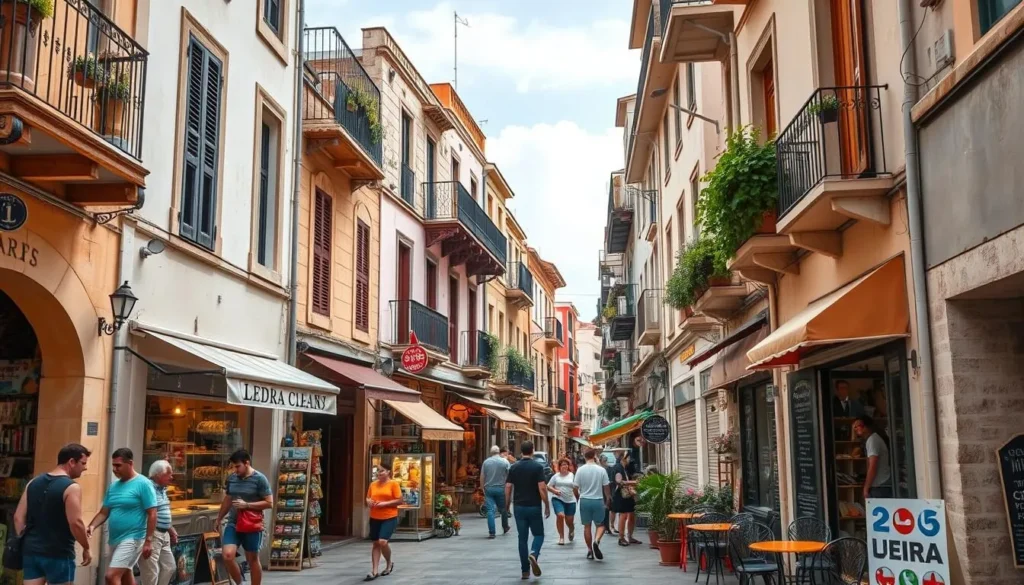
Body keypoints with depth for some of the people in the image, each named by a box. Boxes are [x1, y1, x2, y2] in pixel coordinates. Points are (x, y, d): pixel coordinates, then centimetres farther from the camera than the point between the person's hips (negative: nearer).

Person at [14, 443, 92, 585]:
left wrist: (26, 541, 17)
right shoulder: (71, 487, -13)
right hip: (58, 554, -6)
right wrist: (86, 548, -5)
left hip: (32, 551, 6)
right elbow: (75, 523, -18)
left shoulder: (34, 482, 9)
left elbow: (18, 517, 10)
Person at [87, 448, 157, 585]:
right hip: (114, 539, 8)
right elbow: (104, 512, 12)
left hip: (132, 539, -8)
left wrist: (148, 541, -16)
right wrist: (92, 526, -7)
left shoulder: (143, 484, -11)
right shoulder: (114, 486, 10)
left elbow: (152, 514, -12)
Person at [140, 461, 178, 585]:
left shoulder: (162, 489, 14)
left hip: (164, 534, 10)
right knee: (151, 571, -6)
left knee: (169, 566, 15)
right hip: (152, 534, -10)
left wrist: (171, 530, 25)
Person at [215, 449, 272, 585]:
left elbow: (269, 503, -11)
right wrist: (219, 518, 24)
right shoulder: (231, 478, 6)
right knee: (227, 555, -12)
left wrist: (246, 505, -17)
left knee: (252, 559, 7)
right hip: (233, 523, 4)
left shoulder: (259, 479, -10)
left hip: (252, 526, -4)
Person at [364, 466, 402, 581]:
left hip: (389, 518, -5)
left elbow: (399, 500, -10)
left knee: (383, 541, -15)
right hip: (374, 518, 5)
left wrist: (384, 503, -18)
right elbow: (368, 498, 19)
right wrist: (368, 502, -4)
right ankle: (374, 571, 12)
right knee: (376, 543, 8)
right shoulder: (373, 484, 8)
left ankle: (389, 563, 13)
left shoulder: (394, 484, -6)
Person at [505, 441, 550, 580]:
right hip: (534, 506, -3)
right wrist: (547, 506, -5)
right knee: (538, 534, 12)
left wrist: (507, 505, 14)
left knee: (522, 538, 8)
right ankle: (533, 554, -18)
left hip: (519, 507, 3)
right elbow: (542, 488, -13)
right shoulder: (537, 466, -8)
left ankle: (525, 570, 7)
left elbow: (508, 487, 2)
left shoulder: (514, 467, 3)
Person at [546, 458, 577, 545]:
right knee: (560, 515, -21)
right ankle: (561, 537, -6)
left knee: (569, 520, 5)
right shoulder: (556, 476, 4)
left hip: (570, 501, 1)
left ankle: (571, 530, 43)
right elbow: (548, 486, 7)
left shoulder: (572, 476, 4)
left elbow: (575, 488, 8)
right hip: (558, 499, 0)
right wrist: (554, 491, -10)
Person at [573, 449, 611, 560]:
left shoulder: (580, 470, -5)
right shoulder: (601, 470, -5)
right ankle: (596, 541, -16)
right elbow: (606, 487, 0)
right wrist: (608, 499, 18)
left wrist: (578, 497, 18)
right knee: (600, 524, 11)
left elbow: (576, 487, -2)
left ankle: (590, 551, 13)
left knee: (587, 526, 11)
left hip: (584, 500, 1)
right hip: (598, 501, -1)